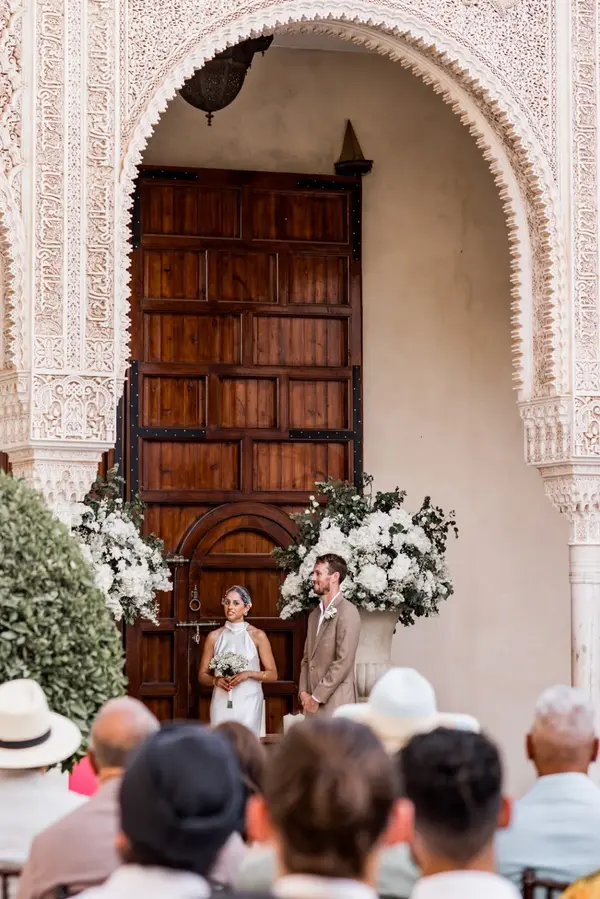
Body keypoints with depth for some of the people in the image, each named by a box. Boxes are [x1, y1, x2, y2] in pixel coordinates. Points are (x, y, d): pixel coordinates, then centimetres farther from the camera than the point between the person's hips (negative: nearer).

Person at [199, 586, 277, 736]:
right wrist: (215, 680, -9)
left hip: (248, 702, -2)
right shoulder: (214, 636, 6)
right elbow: (202, 675, 12)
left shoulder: (257, 636, 1)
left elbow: (272, 675, 3)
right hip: (222, 702, 2)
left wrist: (249, 674, -13)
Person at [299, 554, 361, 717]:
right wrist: (303, 691, 4)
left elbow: (344, 661, -15)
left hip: (335, 703, -8)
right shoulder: (314, 615, 18)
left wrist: (317, 697, -13)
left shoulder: (347, 612, -9)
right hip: (314, 703, 8)